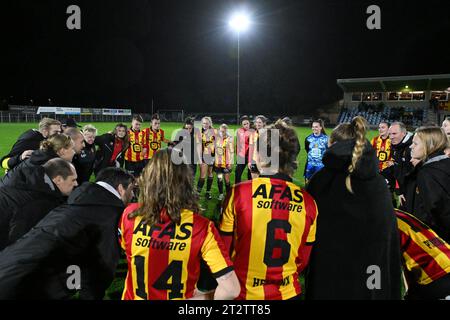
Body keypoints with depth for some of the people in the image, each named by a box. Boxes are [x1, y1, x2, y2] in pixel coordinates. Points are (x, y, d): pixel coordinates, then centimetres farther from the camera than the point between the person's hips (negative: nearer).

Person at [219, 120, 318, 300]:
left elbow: (224, 250, -8)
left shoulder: (239, 193, -17)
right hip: (288, 293, 3)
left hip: (245, 293, -2)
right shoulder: (308, 202, -9)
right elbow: (303, 260, 1)